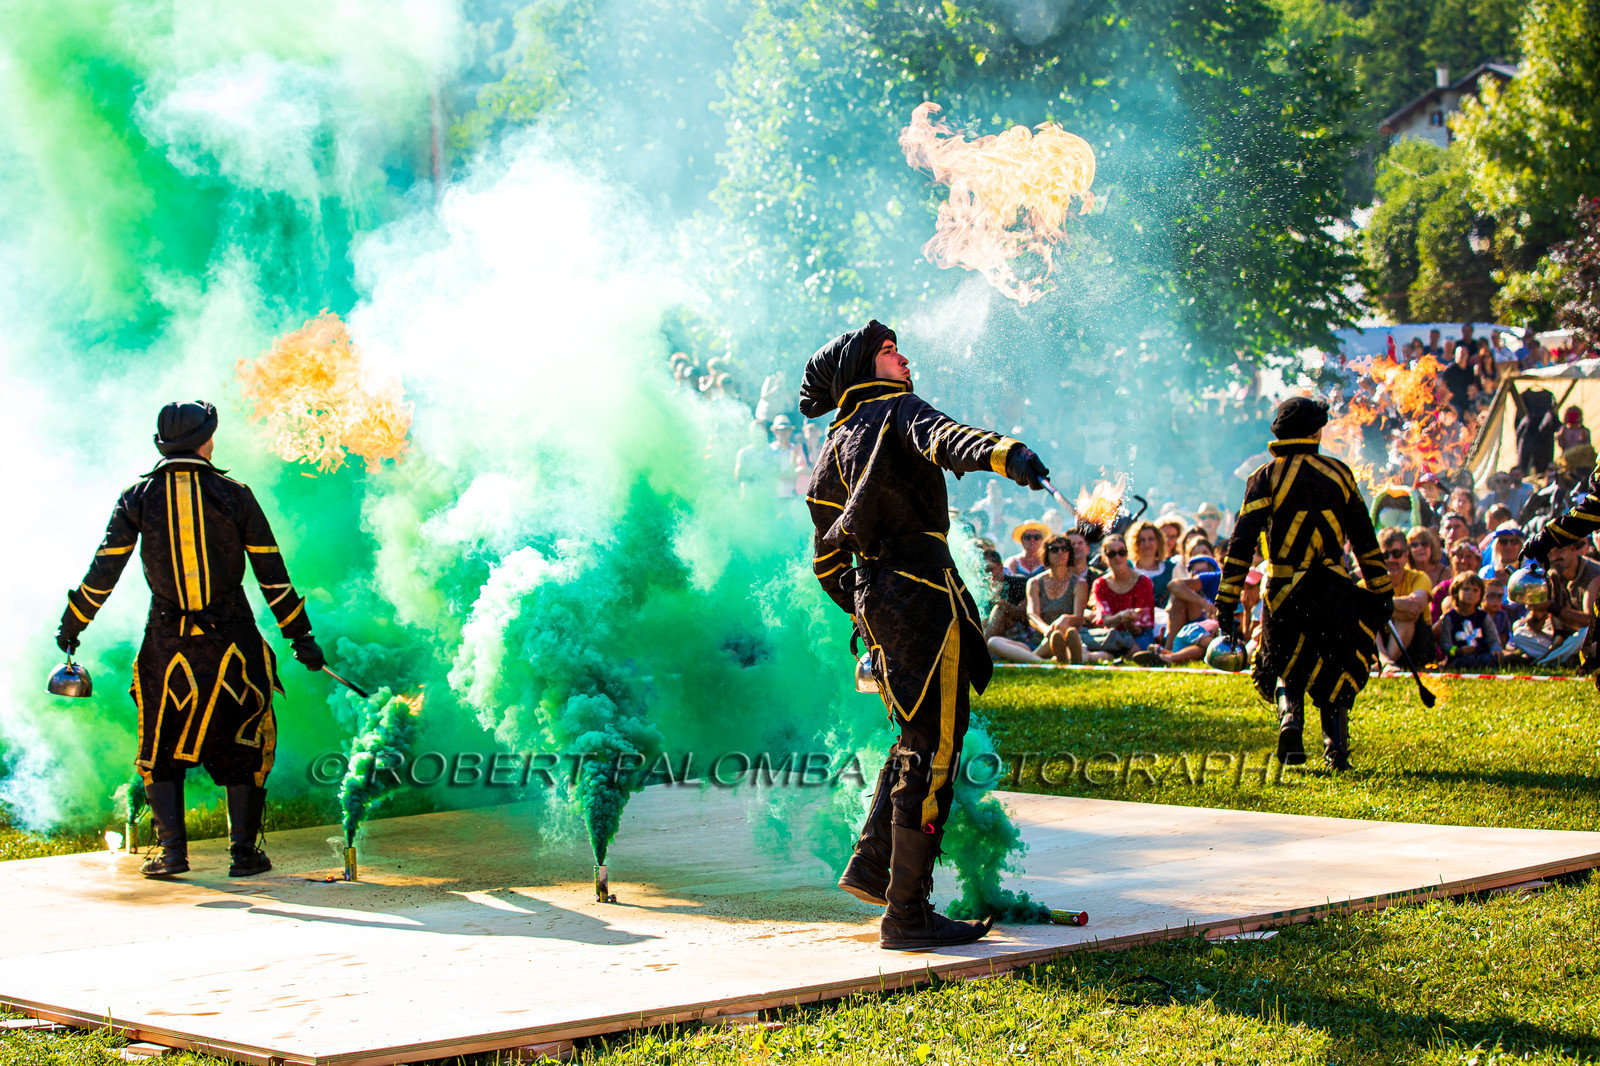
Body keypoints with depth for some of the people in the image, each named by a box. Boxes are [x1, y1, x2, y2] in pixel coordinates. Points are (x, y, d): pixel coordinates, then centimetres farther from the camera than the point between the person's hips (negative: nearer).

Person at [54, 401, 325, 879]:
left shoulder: (138, 497, 0)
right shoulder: (235, 496, -1)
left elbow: (104, 569, -1)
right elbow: (272, 574, 0)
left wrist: (72, 624, 11)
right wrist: (300, 635, 7)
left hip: (168, 639, 1)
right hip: (232, 640, 0)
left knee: (160, 749, 13)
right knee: (242, 744, 11)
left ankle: (172, 849, 4)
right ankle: (244, 852, 8)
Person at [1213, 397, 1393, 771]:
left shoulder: (1266, 478, -2)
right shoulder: (1339, 473, 5)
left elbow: (1242, 541, -9)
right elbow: (1365, 540, 9)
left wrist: (1227, 599, -8)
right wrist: (1382, 592, 16)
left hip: (1283, 593, -1)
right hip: (1333, 592, 1)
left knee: (1286, 667, 18)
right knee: (1336, 670, 15)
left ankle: (1290, 719, -9)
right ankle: (1337, 749, 4)